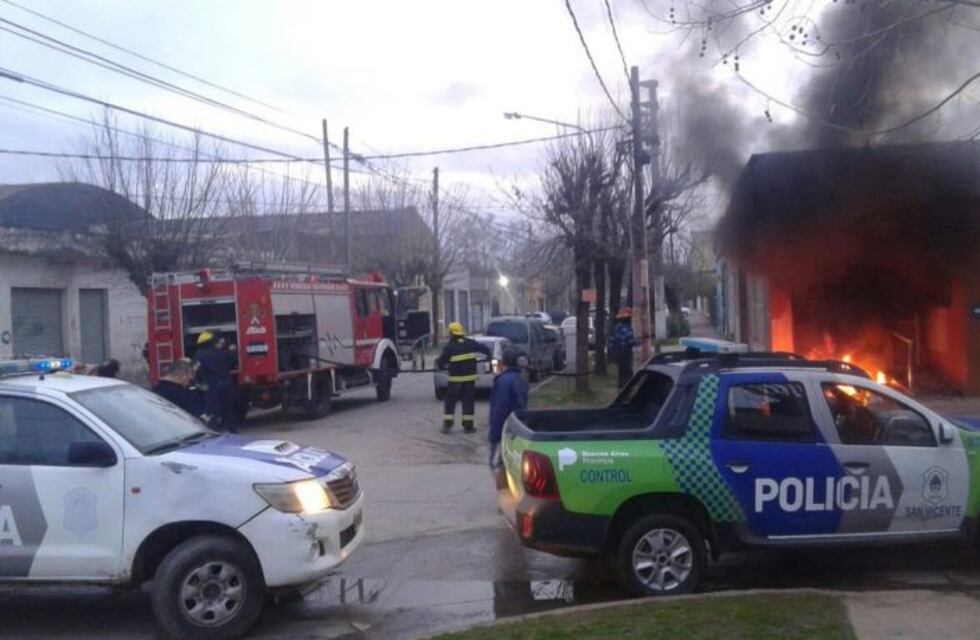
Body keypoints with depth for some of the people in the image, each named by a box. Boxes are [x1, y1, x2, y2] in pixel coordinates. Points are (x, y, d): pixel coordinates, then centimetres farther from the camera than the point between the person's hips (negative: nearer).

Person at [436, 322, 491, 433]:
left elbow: (441, 362, -6)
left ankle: (447, 425, 4)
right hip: (470, 377, 3)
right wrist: (489, 355, 29)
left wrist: (440, 365, 16)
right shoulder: (471, 343, 3)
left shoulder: (449, 346, -7)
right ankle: (468, 426, 7)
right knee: (468, 401, 9)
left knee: (450, 401, 8)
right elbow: (484, 349, 9)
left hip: (455, 378, -3)